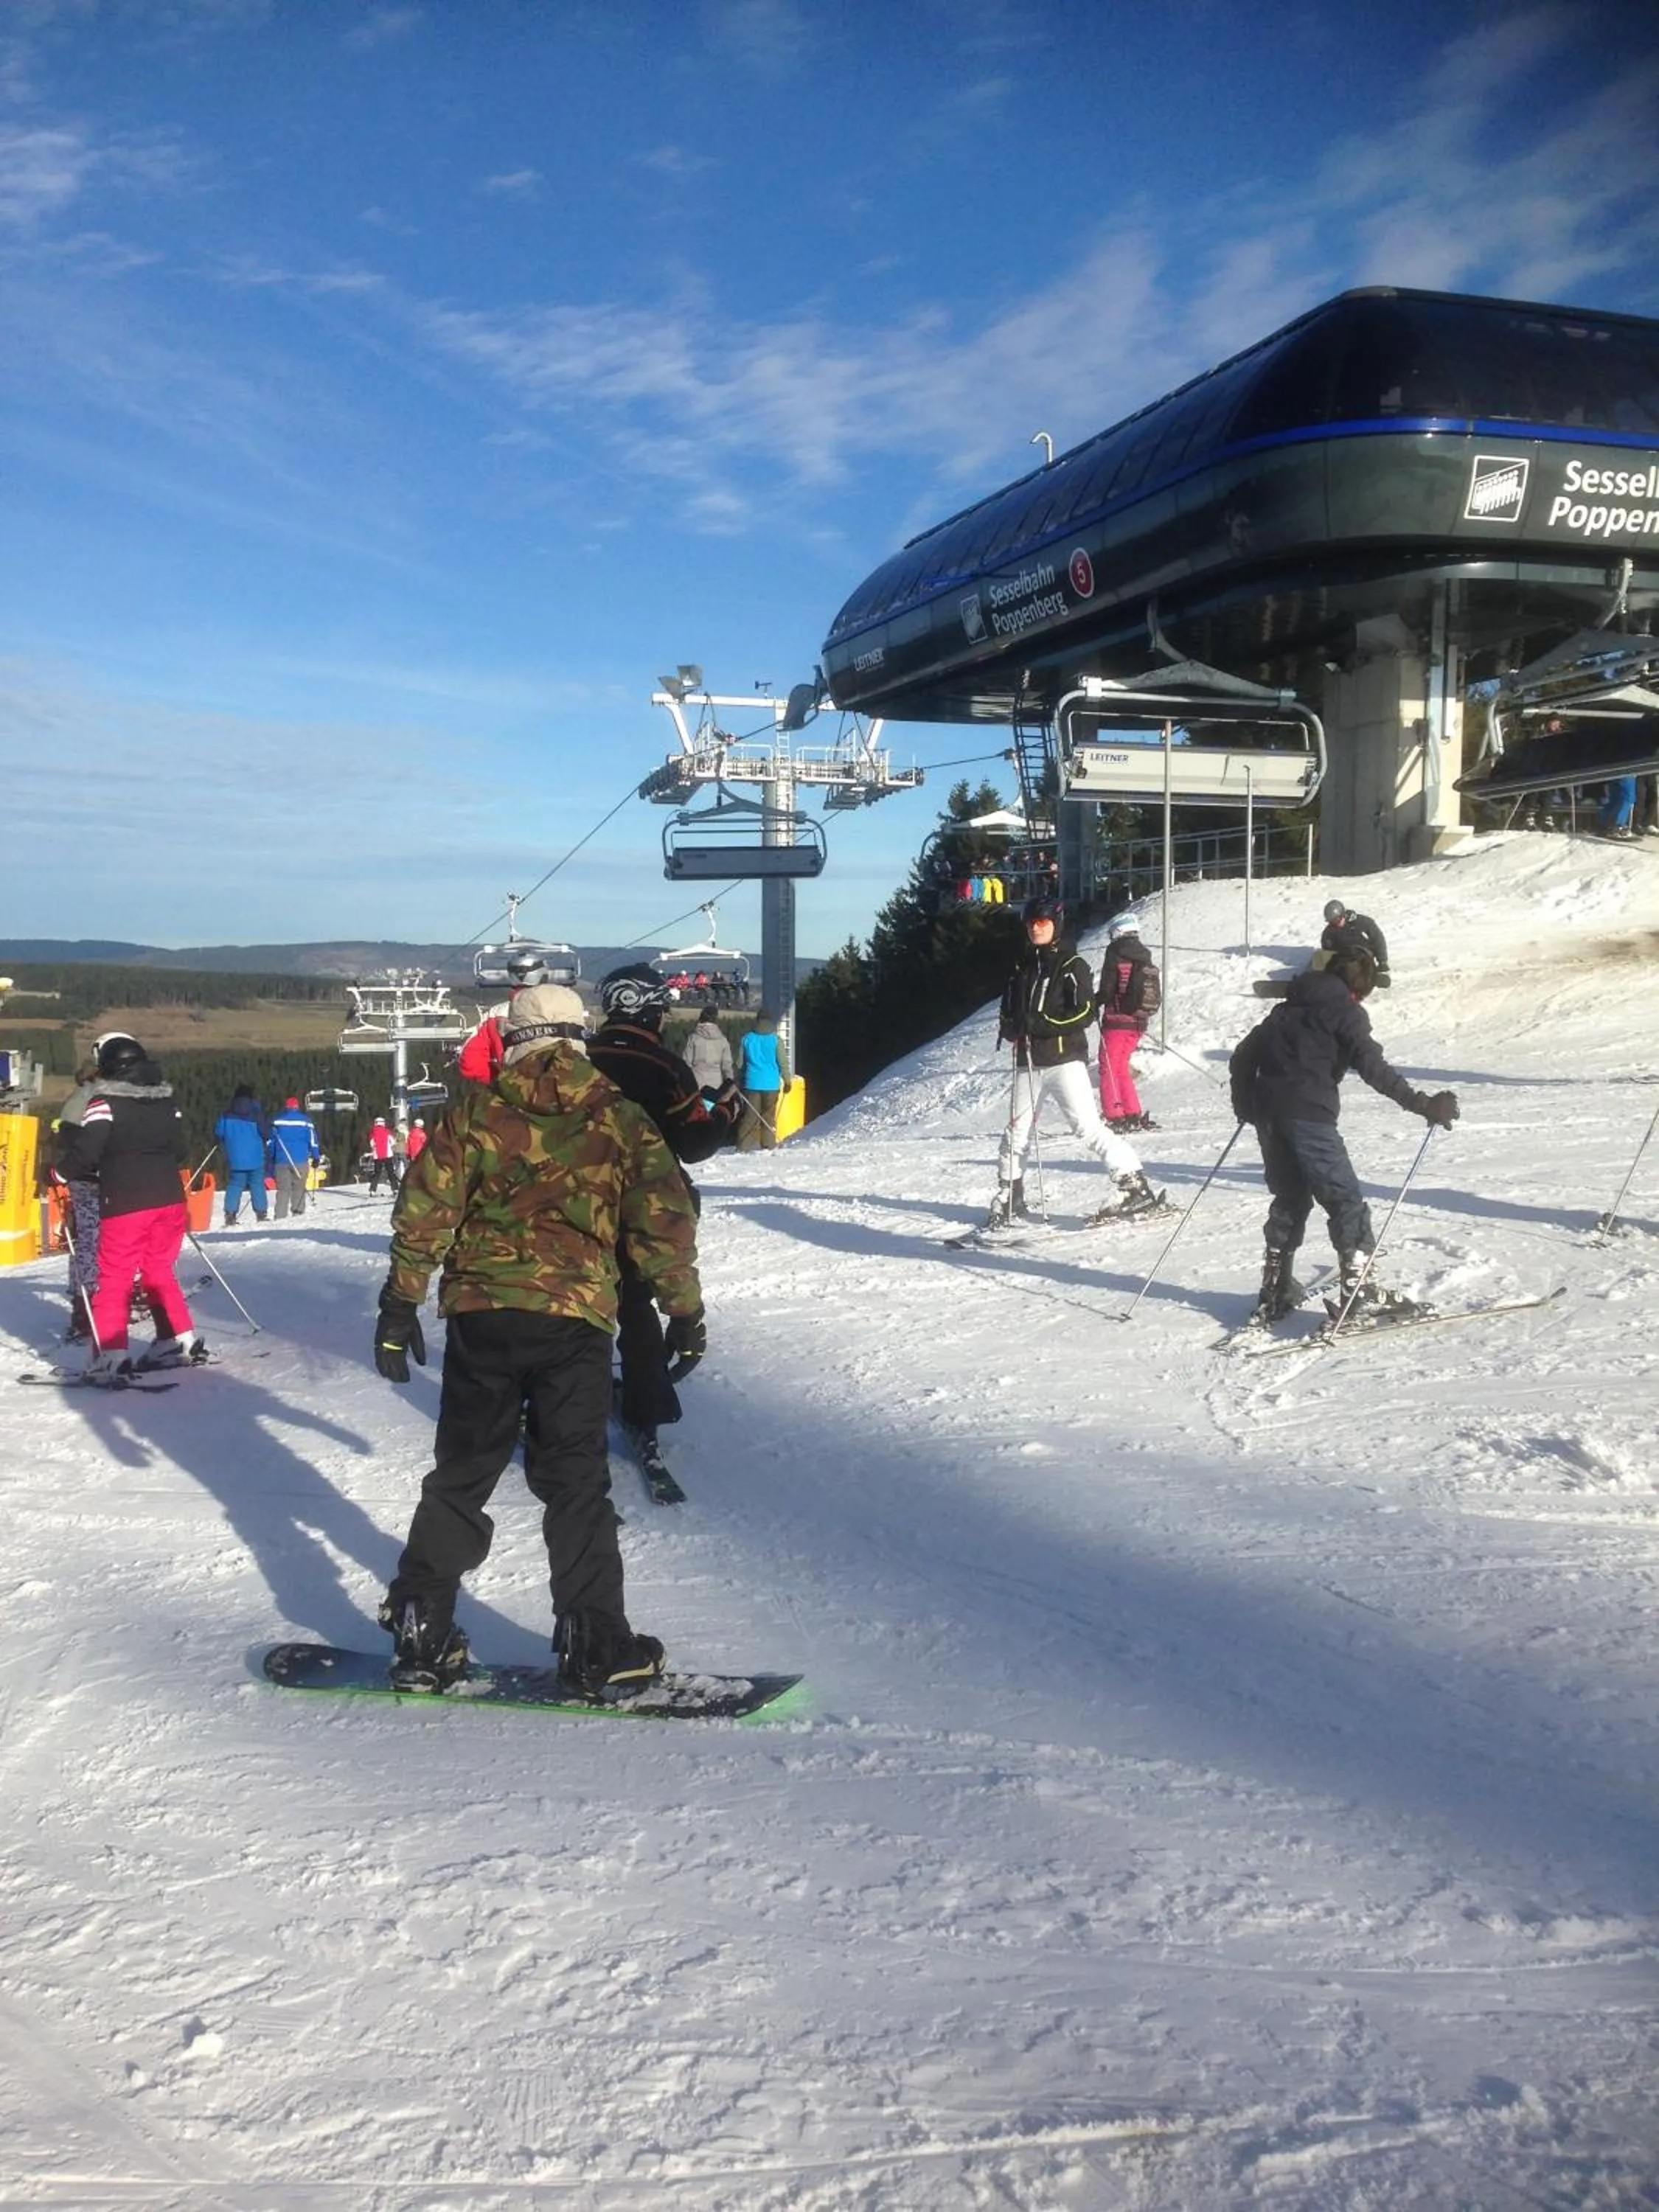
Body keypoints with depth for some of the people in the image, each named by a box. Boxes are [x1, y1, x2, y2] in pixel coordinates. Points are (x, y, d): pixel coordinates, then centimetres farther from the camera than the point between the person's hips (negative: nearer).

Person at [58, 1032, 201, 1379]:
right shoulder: (166, 1099, 10)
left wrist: (67, 1172, 4)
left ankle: (111, 1356, -4)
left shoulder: (105, 1102, -10)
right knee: (159, 1271, 19)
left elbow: (85, 1152, -14)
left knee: (114, 1278, 1)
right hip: (168, 1199, 6)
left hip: (125, 1204, -6)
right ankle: (180, 1340, 21)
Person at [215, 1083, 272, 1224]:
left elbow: (218, 1132, 5)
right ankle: (260, 1214, 3)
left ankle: (230, 1215, -4)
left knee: (234, 1186, 6)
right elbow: (266, 1133, -8)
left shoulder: (227, 1114, 1)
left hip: (235, 1158, 2)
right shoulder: (256, 1112, -7)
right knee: (258, 1185, 5)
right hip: (256, 1158, -2)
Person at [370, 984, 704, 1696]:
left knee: (459, 1477, 13)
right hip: (576, 1318, -1)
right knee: (575, 1485, 7)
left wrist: (400, 1304, 7)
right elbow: (665, 1223, 2)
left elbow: (425, 1211, 1)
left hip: (482, 1315, 1)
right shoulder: (620, 1118, 3)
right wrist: (685, 1312, 10)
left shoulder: (476, 1111, 4)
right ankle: (595, 1648, 7)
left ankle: (421, 1634, 16)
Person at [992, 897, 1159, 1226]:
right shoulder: (1023, 969, 17)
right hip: (1028, 1061, 6)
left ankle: (1134, 1185, -13)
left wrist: (1042, 1023, -19)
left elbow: (1085, 1012, -11)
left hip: (1065, 1058, -6)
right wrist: (1011, 1028, -3)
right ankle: (1010, 1194, 23)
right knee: (1018, 1131, 9)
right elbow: (1008, 1012, 21)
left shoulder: (1072, 965, -2)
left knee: (1088, 1125, -14)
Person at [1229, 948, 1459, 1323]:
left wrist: (1247, 1107, 35)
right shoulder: (1345, 1012, 1)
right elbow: (1374, 1068, -12)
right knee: (1344, 1200, 0)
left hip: (1268, 1113, 7)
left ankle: (1274, 1292, 19)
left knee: (1290, 1199, 18)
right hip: (1308, 1114, -7)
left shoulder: (1289, 1007, 21)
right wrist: (1421, 1104, -13)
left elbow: (1242, 1057, 24)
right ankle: (1359, 1289, -7)